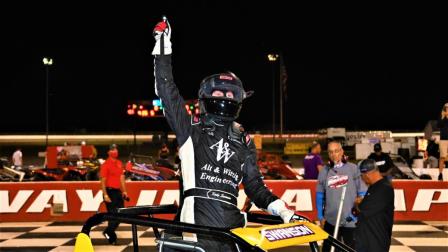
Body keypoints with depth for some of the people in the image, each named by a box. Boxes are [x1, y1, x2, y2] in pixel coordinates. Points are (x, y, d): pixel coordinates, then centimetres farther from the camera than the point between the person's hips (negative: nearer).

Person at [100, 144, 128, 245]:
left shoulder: (119, 163, 12)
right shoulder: (106, 164, -10)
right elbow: (103, 181, -13)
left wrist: (124, 191, 11)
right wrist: (105, 195, -18)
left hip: (118, 191, 7)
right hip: (110, 192, -7)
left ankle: (108, 232, 24)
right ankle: (112, 237, 10)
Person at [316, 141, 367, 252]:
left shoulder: (353, 169, -3)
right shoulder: (324, 171, 4)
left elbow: (363, 194, -1)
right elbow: (320, 196, 10)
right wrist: (321, 217, 8)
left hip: (351, 221, -2)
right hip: (331, 221, 2)